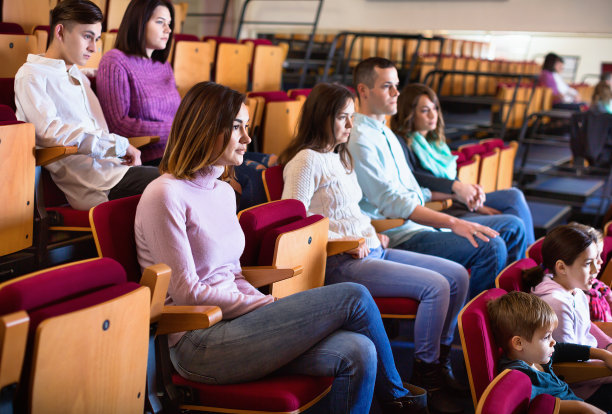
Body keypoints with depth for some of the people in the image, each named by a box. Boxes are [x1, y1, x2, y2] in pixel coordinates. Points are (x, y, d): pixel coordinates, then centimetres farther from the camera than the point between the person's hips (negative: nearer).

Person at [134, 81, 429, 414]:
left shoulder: (223, 191, 16)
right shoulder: (165, 196, -11)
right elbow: (187, 292, -13)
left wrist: (273, 309, 0)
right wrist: (268, 306, -9)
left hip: (230, 321, 8)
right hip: (198, 344, -8)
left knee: (356, 354, -18)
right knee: (354, 298, -13)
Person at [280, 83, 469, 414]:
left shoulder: (340, 157, 21)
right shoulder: (306, 160, -10)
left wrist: (373, 235, 9)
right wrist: (349, 244, -16)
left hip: (370, 250, 10)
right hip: (340, 263, -10)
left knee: (457, 275, 3)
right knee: (435, 286, -21)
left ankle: (439, 362, 13)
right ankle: (425, 374, -4)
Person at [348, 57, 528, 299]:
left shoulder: (385, 132, 18)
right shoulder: (359, 140, -15)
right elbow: (392, 203, -22)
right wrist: (452, 222, -26)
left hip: (419, 221, 10)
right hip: (398, 236, -10)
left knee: (513, 226, 9)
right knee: (490, 247, -25)